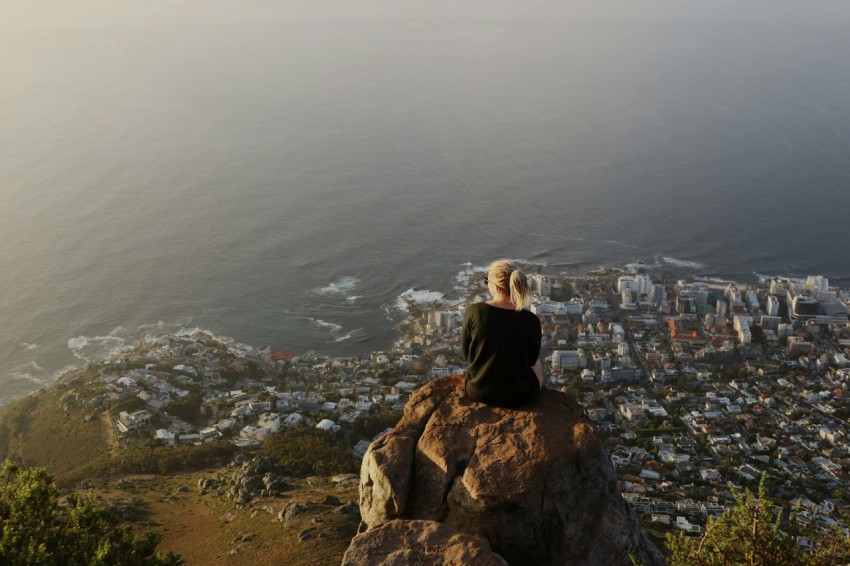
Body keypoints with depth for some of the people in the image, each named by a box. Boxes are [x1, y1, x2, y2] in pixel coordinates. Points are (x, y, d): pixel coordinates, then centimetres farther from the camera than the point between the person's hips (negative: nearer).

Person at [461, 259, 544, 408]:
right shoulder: (531, 321, -20)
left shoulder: (473, 311, -18)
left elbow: (467, 353, -4)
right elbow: (531, 359, -2)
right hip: (517, 396, -1)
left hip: (477, 391, 1)